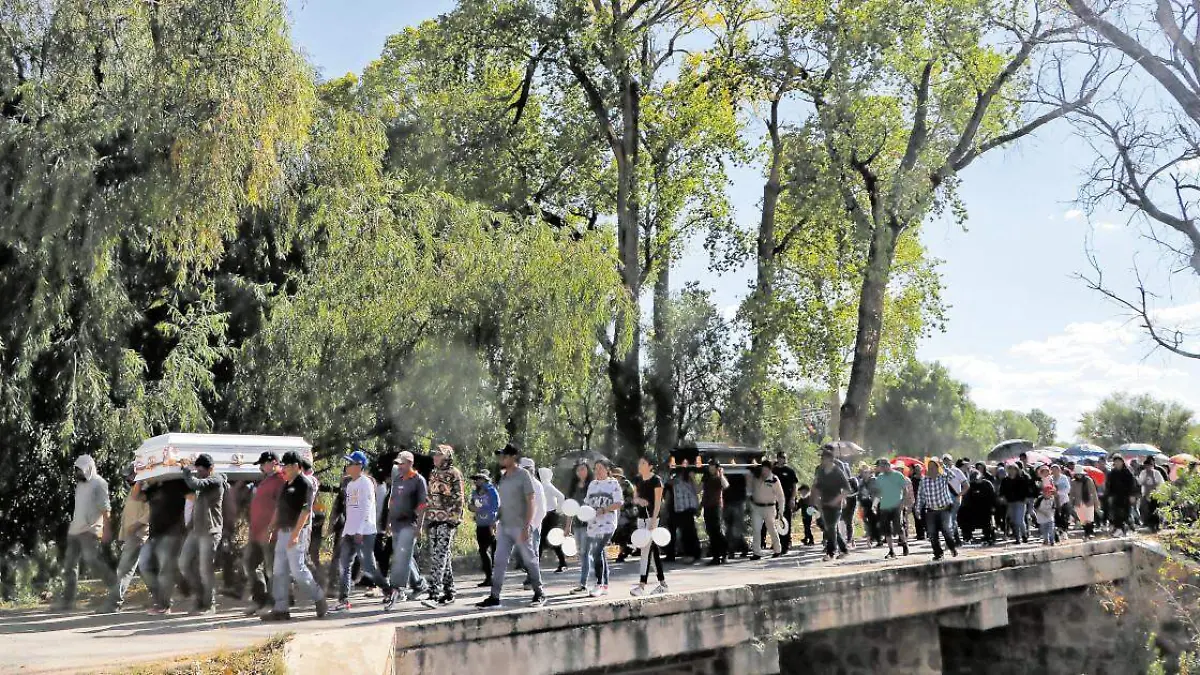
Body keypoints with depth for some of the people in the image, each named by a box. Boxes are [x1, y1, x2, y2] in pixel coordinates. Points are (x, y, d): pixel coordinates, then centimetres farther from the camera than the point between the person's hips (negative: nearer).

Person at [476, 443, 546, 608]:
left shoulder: (523, 475, -9)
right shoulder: (503, 477, 12)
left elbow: (531, 502, -13)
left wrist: (526, 527, -19)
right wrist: (497, 523, 13)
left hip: (520, 528, -7)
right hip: (504, 527, 7)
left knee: (530, 560, 3)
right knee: (499, 562, 2)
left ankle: (539, 594, 14)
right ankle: (494, 596, 4)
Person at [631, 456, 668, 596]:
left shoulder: (656, 480, -9)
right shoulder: (638, 480, 11)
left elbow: (658, 501, -12)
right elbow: (634, 498, 16)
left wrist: (653, 520, -20)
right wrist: (638, 500, -9)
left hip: (652, 516, -7)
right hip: (641, 516, 7)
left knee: (646, 549, -12)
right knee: (653, 549, 10)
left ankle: (642, 585, -14)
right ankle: (662, 583, 17)